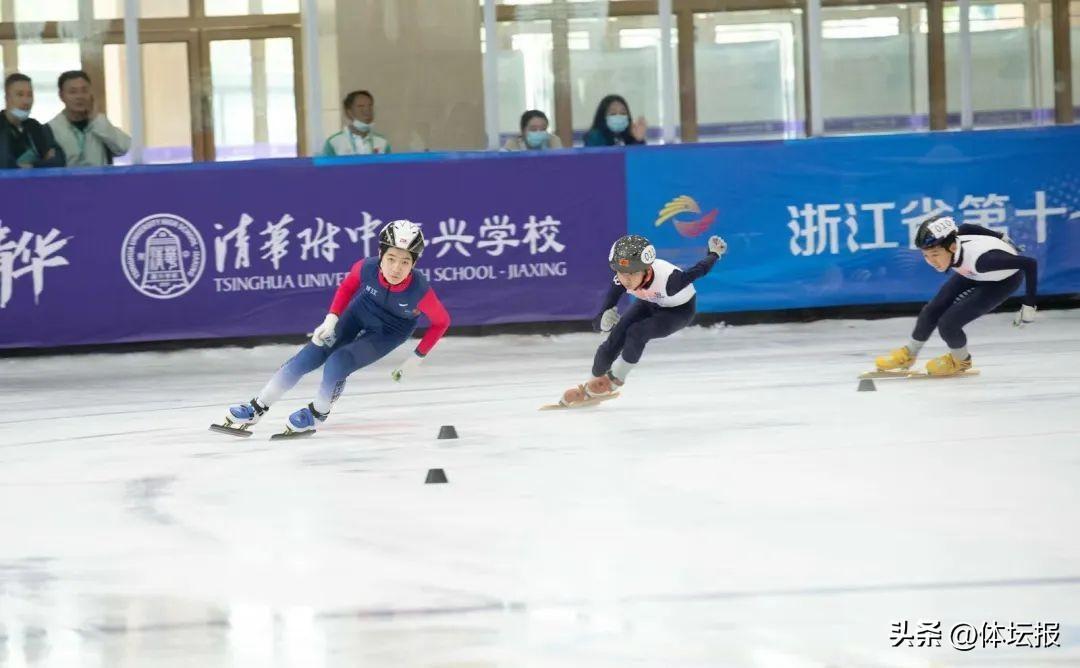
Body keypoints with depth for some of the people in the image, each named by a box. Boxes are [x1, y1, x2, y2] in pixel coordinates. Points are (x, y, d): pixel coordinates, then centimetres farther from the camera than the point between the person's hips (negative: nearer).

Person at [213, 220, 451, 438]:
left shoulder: (419, 292, -36)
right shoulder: (367, 268, -29)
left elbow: (441, 321, -16)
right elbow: (347, 286, -4)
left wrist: (417, 357, -13)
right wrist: (331, 319, -12)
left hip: (387, 334, -3)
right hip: (357, 316, 3)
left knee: (336, 365, -22)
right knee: (306, 359, -4)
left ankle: (317, 414, 9)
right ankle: (255, 410, 10)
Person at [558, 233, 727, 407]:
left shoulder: (667, 279, -45)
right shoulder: (620, 281, -32)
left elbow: (700, 270, -25)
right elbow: (597, 323, -31)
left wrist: (714, 253, -3)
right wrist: (604, 320, -56)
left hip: (680, 309, -4)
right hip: (650, 303, 4)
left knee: (636, 333, -25)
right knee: (614, 340, -11)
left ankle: (614, 380, 1)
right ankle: (593, 385, 13)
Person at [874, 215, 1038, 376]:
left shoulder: (981, 258, -44)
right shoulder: (946, 244, -25)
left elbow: (1030, 263, -40)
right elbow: (966, 228, -3)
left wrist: (1029, 305, -34)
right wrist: (998, 238, 14)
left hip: (1005, 279, -6)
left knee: (948, 323, -15)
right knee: (932, 310, 2)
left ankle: (961, 361, 17)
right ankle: (908, 354, 29)